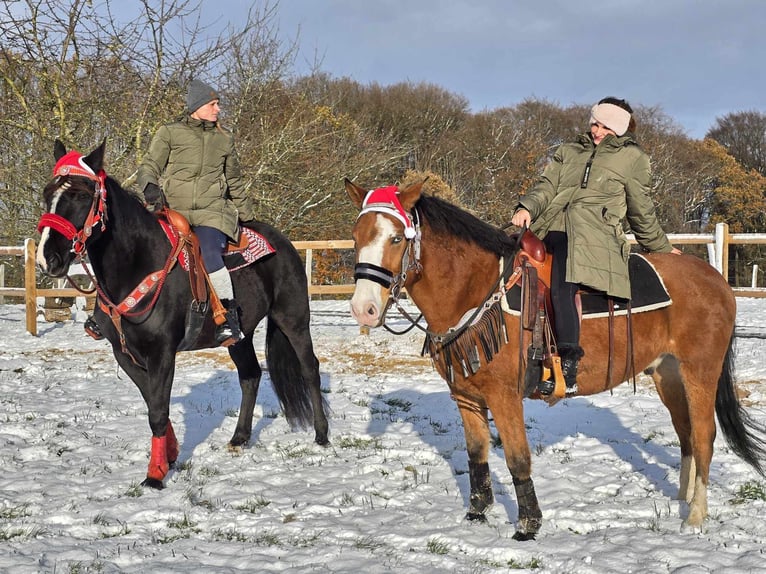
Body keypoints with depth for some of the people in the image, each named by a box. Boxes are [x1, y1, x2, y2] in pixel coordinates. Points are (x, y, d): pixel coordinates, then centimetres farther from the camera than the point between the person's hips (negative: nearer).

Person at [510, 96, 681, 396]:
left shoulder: (633, 158, 17)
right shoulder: (568, 151, 28)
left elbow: (641, 210, 24)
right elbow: (547, 185, 15)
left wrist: (661, 247, 28)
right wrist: (527, 207, -5)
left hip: (596, 230, -6)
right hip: (551, 225, 6)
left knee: (561, 284, -31)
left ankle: (568, 364, -36)